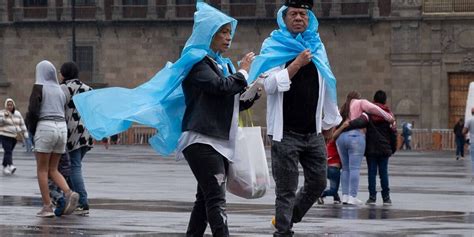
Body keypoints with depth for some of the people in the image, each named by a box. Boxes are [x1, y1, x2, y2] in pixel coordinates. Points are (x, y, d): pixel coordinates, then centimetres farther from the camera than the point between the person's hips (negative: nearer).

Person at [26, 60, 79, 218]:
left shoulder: (39, 87, -3)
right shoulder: (59, 90, 16)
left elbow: (33, 110, -13)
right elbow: (62, 111, 14)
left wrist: (31, 130, 5)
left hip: (45, 128, -6)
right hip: (61, 128, 6)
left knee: (42, 169, 3)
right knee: (53, 170, 13)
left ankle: (47, 207, -3)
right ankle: (69, 194, -11)